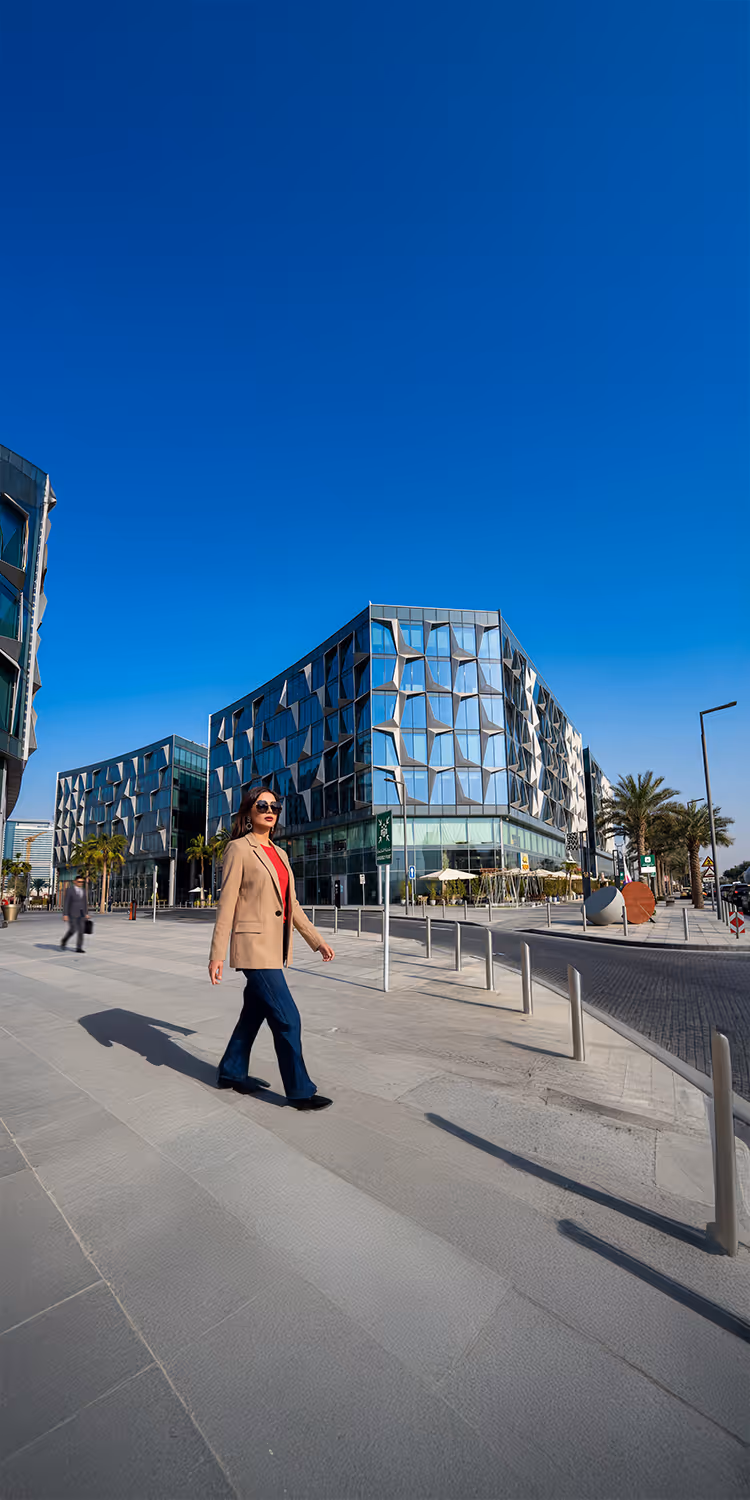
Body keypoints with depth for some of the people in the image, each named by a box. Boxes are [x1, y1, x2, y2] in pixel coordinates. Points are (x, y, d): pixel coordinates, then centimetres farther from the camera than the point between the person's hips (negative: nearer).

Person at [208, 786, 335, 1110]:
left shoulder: (279, 854, 13)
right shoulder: (239, 849, -8)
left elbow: (291, 905, 16)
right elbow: (226, 903, -11)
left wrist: (316, 940, 15)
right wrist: (216, 954, -12)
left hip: (274, 947, 8)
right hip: (254, 946, -8)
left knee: (254, 1013, 18)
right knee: (287, 1019, -4)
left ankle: (231, 1072, 35)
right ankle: (300, 1091, 9)